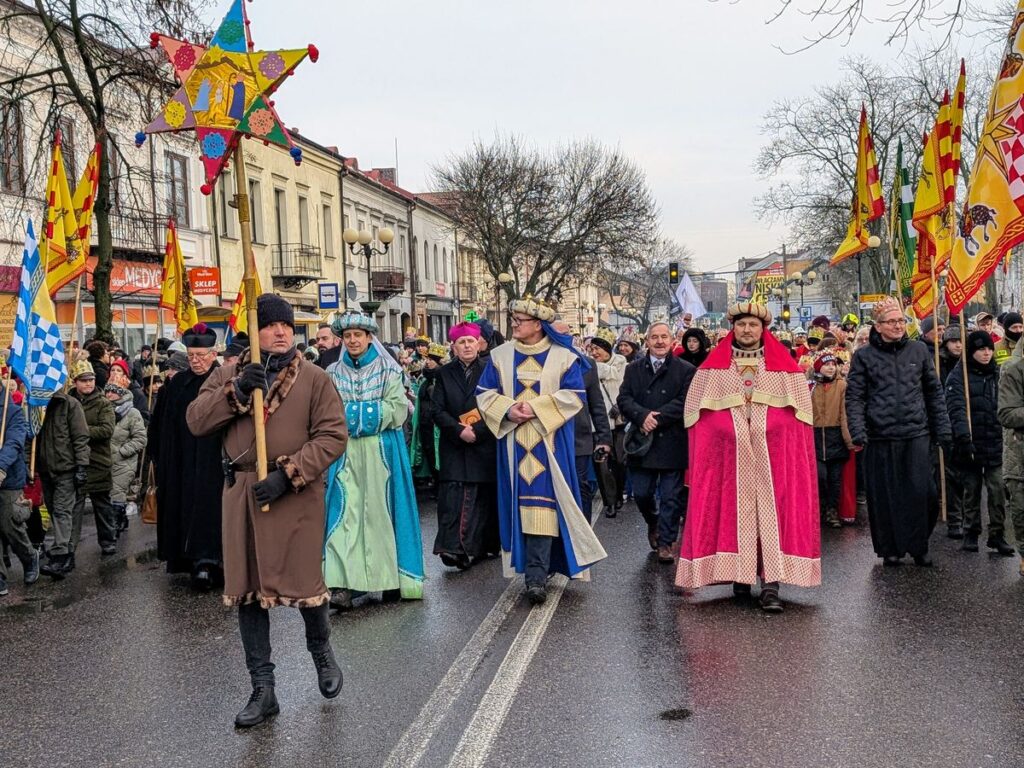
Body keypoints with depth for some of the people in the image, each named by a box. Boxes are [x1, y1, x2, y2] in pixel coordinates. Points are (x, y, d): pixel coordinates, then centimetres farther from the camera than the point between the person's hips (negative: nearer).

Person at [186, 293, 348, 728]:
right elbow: (196, 422, -1)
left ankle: (321, 650, 35)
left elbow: (333, 435, -8)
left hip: (296, 494, -3)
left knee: (303, 580, 2)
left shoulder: (314, 378, -1)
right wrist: (236, 391, -15)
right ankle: (262, 689, 17)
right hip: (241, 493, 3)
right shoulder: (228, 375, 8)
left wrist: (289, 474, -17)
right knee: (248, 590, 6)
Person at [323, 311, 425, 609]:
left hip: (382, 451, -1)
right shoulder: (333, 373, 10)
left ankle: (392, 578, 13)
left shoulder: (388, 369, 3)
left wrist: (352, 411, -9)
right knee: (345, 512, -7)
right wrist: (371, 411, -11)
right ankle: (342, 584, -13)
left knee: (382, 510, 3)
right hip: (346, 453, 1)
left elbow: (399, 410, -6)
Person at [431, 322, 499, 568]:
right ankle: (454, 548, -15)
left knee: (484, 496, 3)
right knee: (453, 496, -10)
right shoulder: (445, 374, 9)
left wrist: (477, 431, -14)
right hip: (454, 446, 1)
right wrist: (459, 430, -13)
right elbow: (438, 411, 3)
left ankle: (483, 546, 15)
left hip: (485, 445, 0)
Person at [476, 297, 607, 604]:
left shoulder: (563, 356, 0)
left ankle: (536, 576, -15)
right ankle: (537, 573, 12)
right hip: (513, 442, 3)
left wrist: (537, 408, -14)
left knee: (542, 501, -12)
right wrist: (508, 409, -11)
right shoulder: (501, 355, 9)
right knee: (521, 500, 3)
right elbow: (484, 392, 8)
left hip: (549, 442, -3)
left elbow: (574, 395, -4)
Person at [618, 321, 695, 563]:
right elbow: (624, 399, 0)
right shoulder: (633, 369, 10)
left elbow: (684, 402, -9)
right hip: (642, 442, 3)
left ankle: (666, 541, 11)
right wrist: (643, 416, -18)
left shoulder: (685, 370, 1)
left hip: (672, 442, -2)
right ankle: (653, 524, 36)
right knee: (641, 493, 7)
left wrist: (657, 419, -17)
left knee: (671, 496, 1)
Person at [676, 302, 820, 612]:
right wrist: (704, 450, -1)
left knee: (771, 510, -8)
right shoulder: (713, 366, 11)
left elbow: (800, 411, 7)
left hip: (774, 453, -1)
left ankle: (771, 582, -11)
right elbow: (696, 411, 9)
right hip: (726, 454, 1)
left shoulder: (784, 366, 10)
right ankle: (739, 574, 8)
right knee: (732, 512, 0)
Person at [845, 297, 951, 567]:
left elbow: (934, 392, 12)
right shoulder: (864, 357, 2)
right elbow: (854, 397, -2)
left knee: (921, 492, -1)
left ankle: (919, 547, 15)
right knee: (885, 496, 4)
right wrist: (858, 431, -13)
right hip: (880, 437, -1)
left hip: (917, 435, 1)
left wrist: (943, 429, 8)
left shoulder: (919, 351, 8)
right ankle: (890, 549, 18)